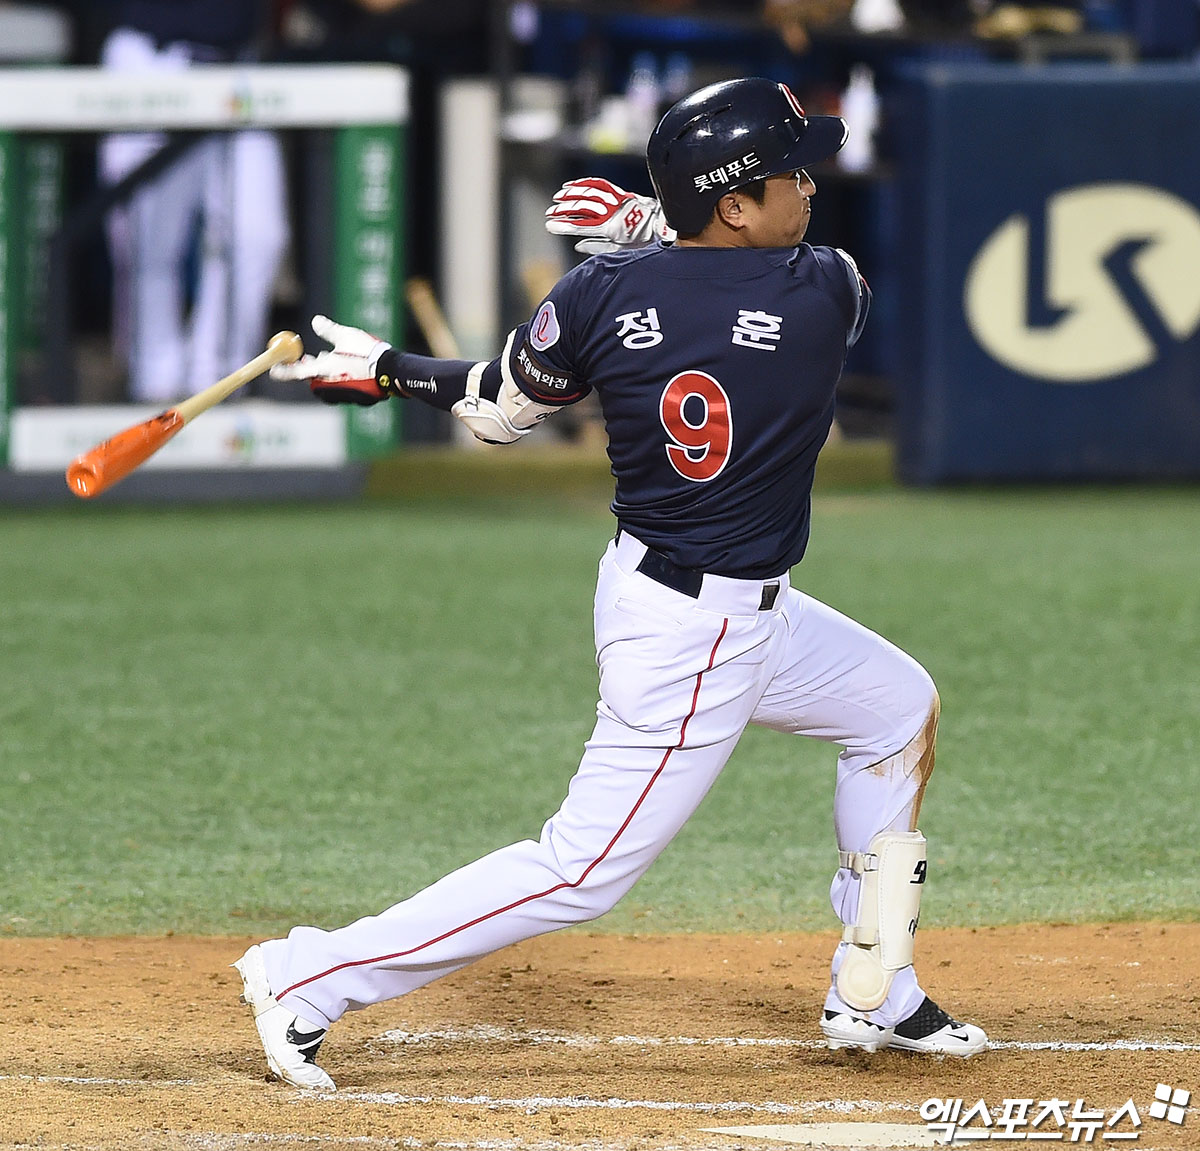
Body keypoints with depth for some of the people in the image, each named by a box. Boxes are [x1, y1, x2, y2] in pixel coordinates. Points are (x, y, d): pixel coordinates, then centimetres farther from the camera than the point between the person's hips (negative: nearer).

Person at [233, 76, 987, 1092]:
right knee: (584, 872, -2)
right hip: (694, 636, -8)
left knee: (901, 707, 24)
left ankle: (872, 1000, 31)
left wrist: (386, 372, 20)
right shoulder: (828, 294, -20)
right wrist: (649, 225, 4)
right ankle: (309, 980, -1)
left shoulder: (606, 291, -9)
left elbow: (501, 410, 4)